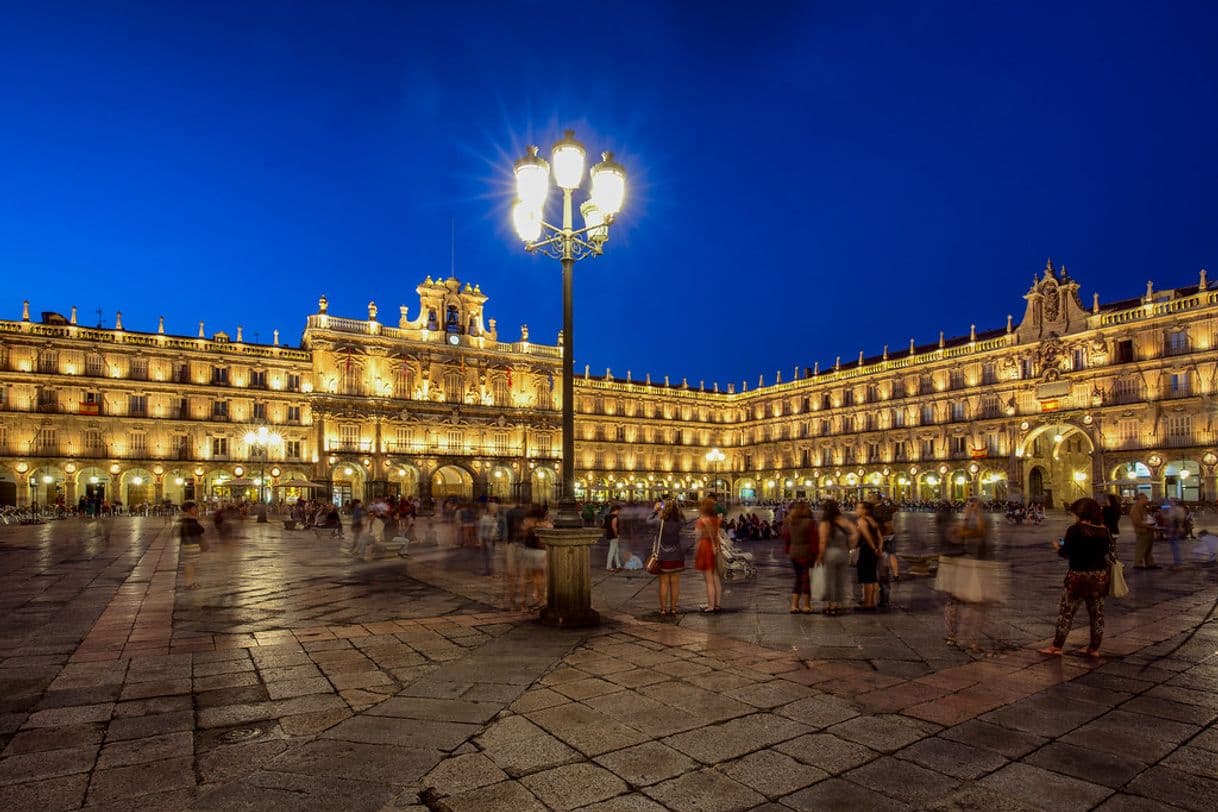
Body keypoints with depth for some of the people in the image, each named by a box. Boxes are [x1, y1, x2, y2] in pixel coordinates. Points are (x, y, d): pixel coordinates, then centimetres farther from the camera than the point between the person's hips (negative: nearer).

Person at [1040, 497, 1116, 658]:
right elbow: (1110, 554, 8)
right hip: (1099, 576, 5)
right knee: (1097, 613, 13)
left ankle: (1057, 646, 8)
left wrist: (1058, 547, 6)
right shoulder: (1104, 530, 1)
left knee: (1066, 612, 3)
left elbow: (1066, 553, -14)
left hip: (1078, 576, -5)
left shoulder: (1075, 529, -15)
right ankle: (1094, 648, 21)